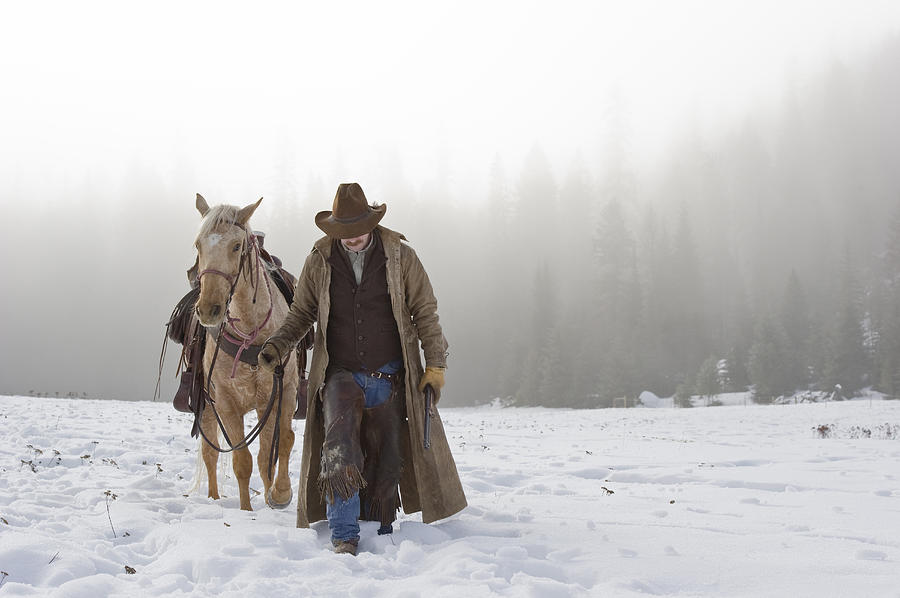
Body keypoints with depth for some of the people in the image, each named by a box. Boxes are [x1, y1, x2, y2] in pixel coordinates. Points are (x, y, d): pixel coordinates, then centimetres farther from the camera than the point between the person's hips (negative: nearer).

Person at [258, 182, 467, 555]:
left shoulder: (400, 256, -1)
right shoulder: (319, 261, 1)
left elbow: (425, 313, 4)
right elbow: (301, 312, 11)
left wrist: (435, 365, -1)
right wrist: (278, 345, -6)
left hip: (389, 378, 1)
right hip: (340, 374, 0)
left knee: (386, 461, 7)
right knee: (340, 453, -20)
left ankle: (380, 535, 24)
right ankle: (344, 536, -12)